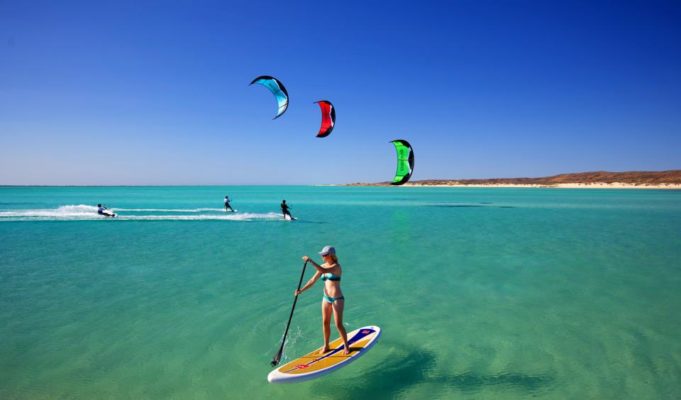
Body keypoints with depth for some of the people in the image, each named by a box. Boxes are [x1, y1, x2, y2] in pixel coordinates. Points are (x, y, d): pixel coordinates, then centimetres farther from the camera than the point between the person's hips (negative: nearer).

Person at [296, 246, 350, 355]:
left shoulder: (336, 266, -17)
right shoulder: (323, 266, 4)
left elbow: (323, 271, -35)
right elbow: (313, 280, 4)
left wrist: (310, 260, -33)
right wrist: (301, 290, -6)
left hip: (337, 299, -7)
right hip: (326, 298, 7)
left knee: (339, 325, -1)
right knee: (325, 323, 12)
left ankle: (346, 346, 18)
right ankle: (326, 346, 28)